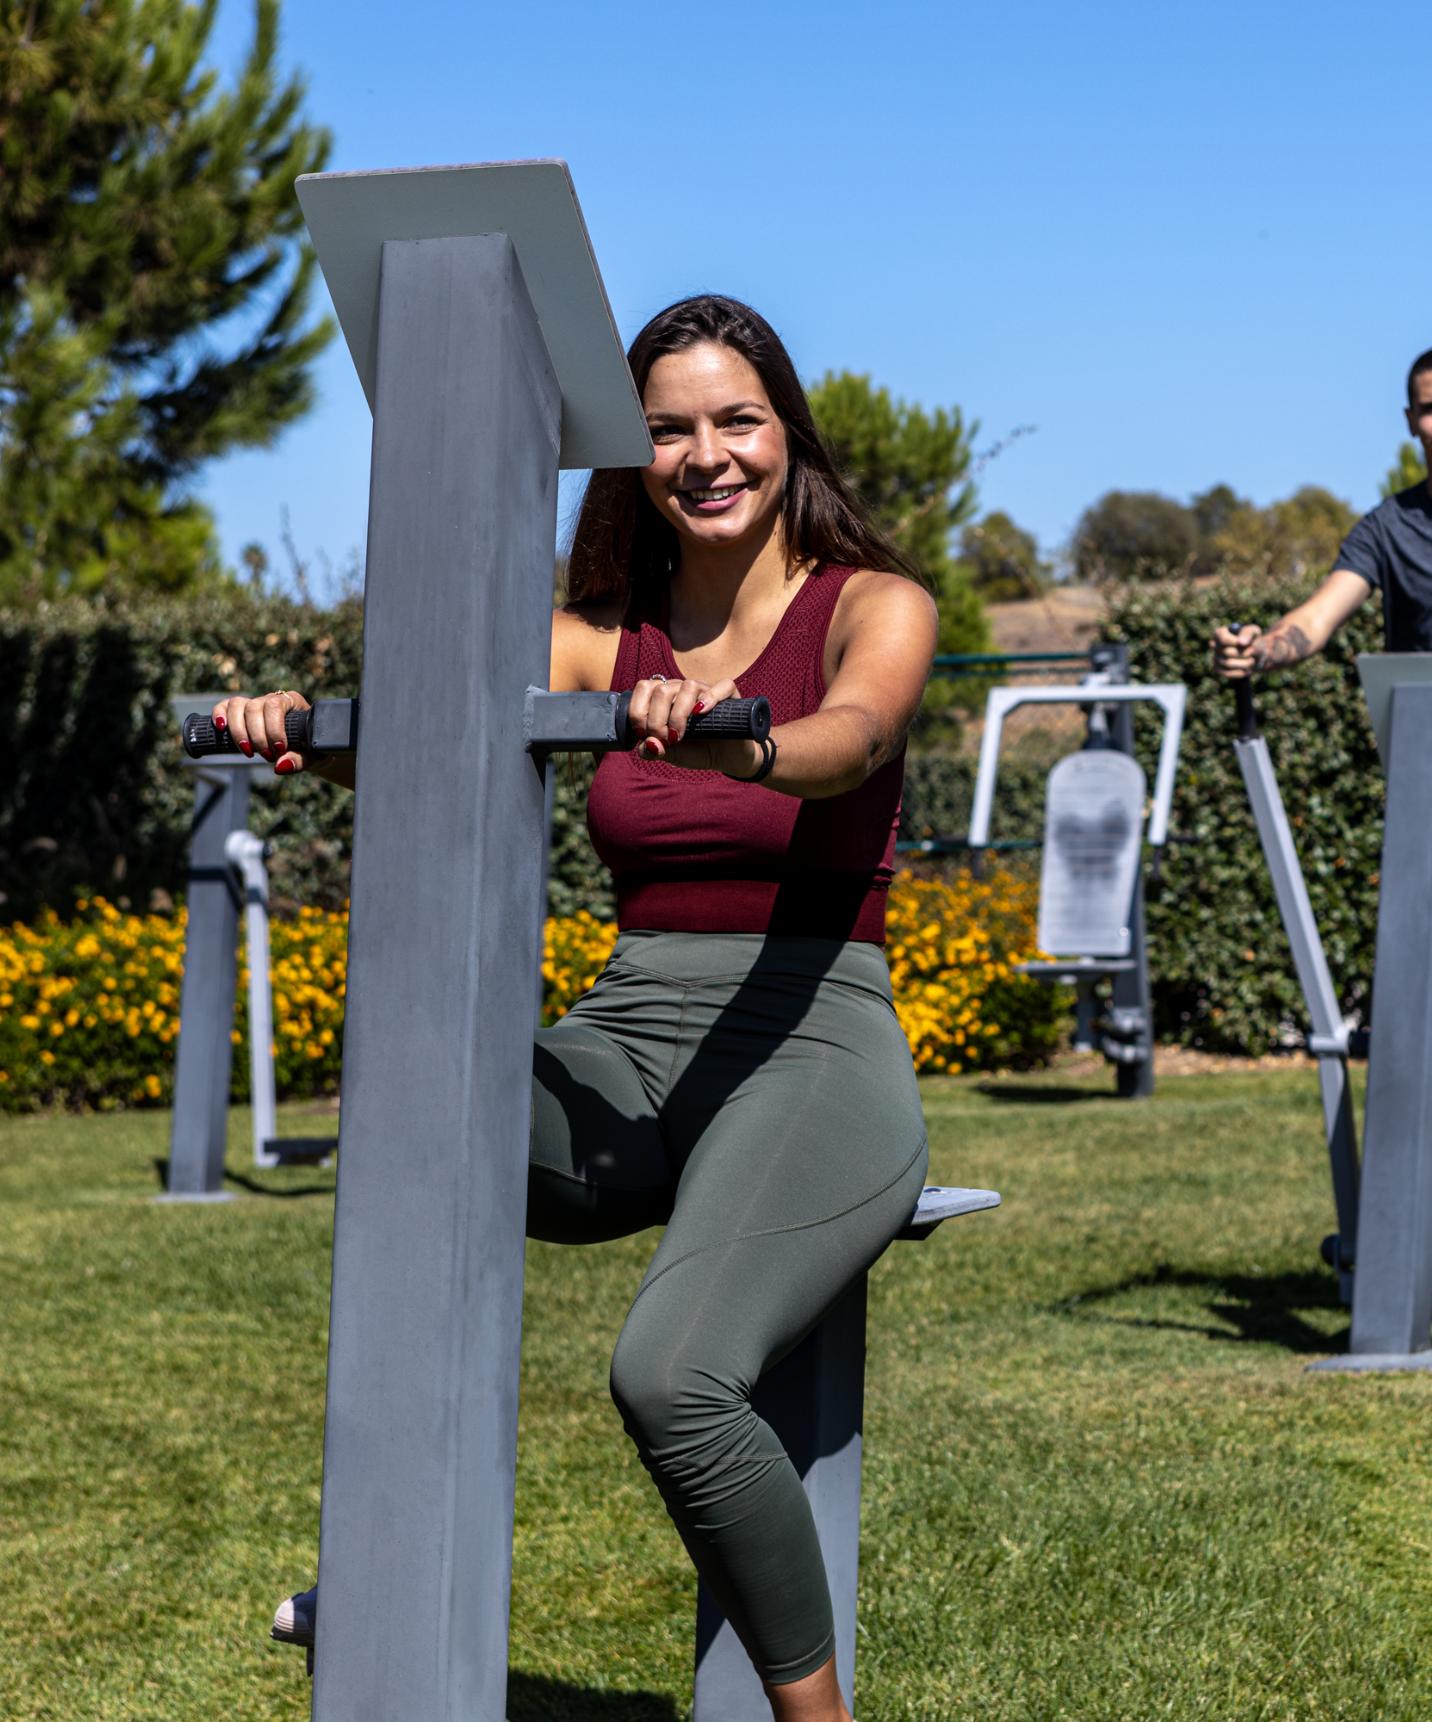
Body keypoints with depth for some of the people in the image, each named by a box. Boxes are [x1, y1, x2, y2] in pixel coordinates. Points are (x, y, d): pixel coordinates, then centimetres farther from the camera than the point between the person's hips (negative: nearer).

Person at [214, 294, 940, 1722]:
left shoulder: (876, 608, 1)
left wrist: (736, 744, -45)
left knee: (673, 1373, -31)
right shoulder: (600, 632, 12)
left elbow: (852, 738, -22)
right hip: (626, 1053, 4)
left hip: (809, 1050, -4)